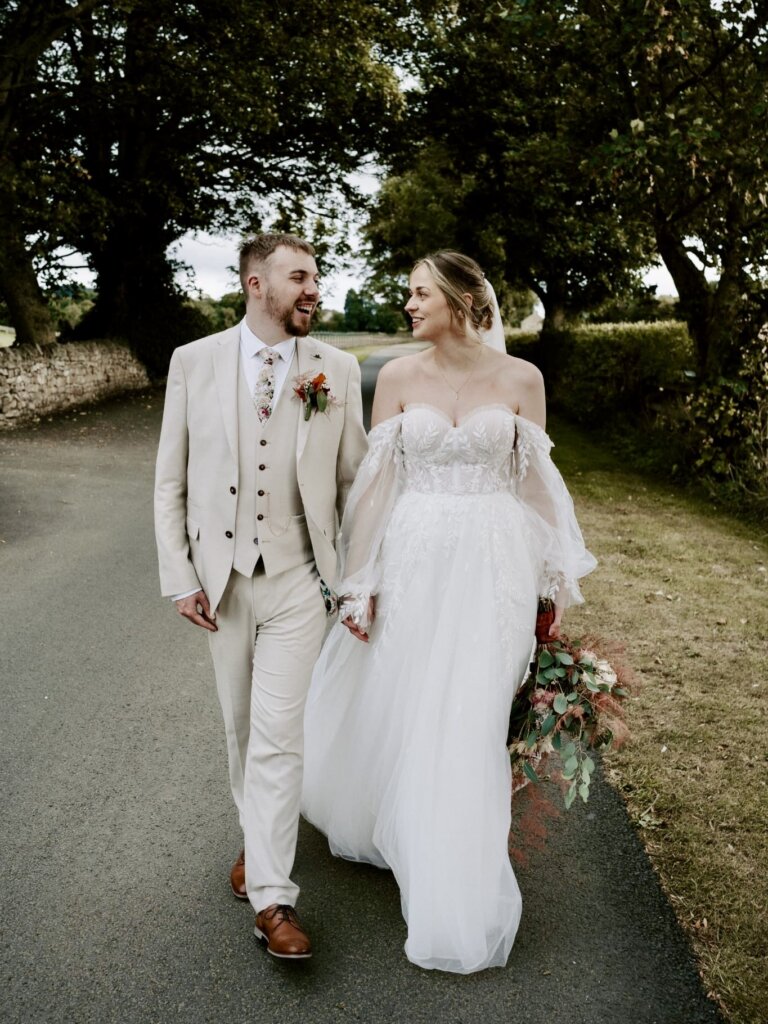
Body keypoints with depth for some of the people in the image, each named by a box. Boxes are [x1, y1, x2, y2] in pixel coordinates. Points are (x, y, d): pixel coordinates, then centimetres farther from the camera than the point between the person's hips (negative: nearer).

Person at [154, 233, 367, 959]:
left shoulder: (338, 369, -2)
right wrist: (180, 579, -4)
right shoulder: (193, 361, -2)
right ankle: (256, 834, 41)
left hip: (298, 579, -1)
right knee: (239, 728, 16)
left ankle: (271, 896, 7)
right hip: (221, 578, 2)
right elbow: (170, 482, 0)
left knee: (278, 733, -4)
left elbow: (354, 482, 2)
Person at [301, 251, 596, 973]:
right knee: (396, 711, 11)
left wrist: (556, 581, 6)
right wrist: (359, 582, -2)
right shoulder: (397, 377, 0)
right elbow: (376, 481, 0)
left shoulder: (520, 378, -1)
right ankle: (388, 823, 44)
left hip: (493, 568, -1)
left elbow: (537, 481, 4)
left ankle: (458, 905, 26)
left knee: (468, 726, 4)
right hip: (414, 562, 1)